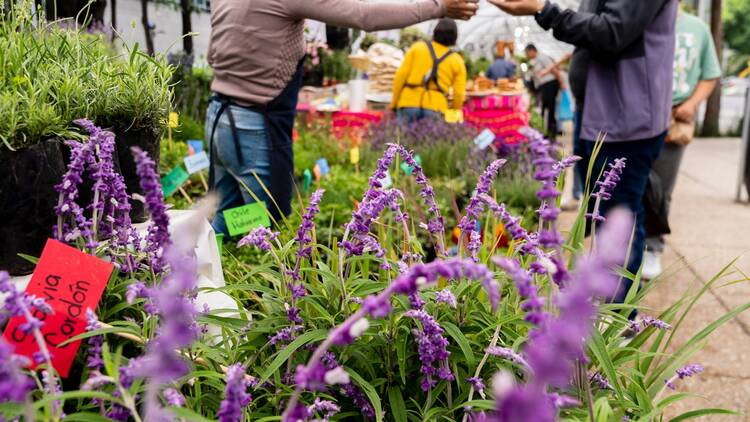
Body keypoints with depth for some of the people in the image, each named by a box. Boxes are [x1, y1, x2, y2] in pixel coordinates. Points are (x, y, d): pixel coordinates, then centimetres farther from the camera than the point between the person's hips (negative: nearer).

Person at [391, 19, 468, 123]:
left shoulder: (417, 47, 11)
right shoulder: (457, 61, 10)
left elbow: (401, 76, 3)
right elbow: (459, 94, 3)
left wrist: (394, 104, 8)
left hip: (409, 104, 0)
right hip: (435, 109, 0)